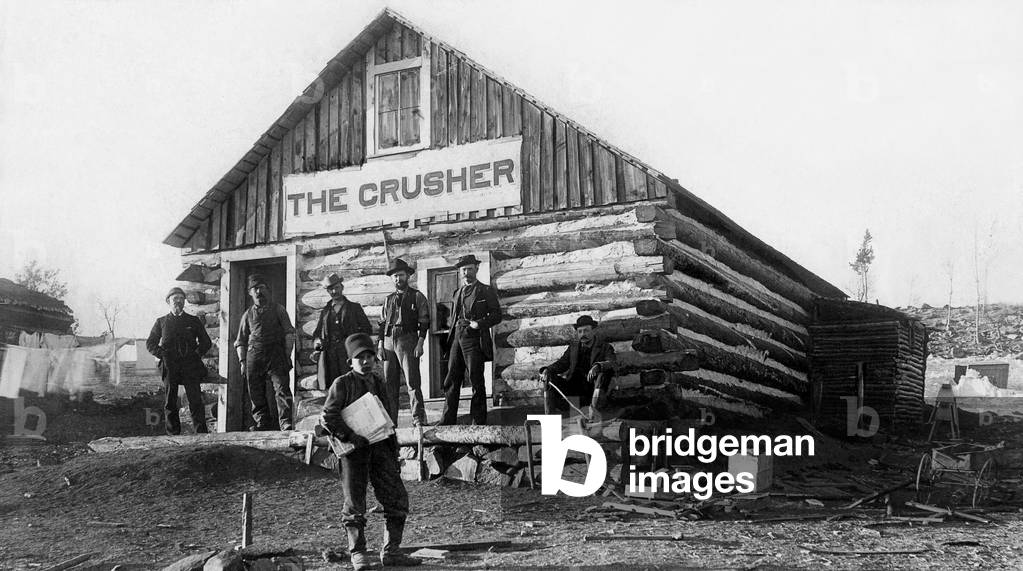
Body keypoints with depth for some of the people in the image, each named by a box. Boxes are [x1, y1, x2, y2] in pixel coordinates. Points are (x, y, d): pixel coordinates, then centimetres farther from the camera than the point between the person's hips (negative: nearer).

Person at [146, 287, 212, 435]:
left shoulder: (194, 321, 14)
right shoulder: (161, 321, 12)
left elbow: (206, 342, 18)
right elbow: (150, 343, 14)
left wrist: (197, 354, 4)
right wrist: (162, 355, 0)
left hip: (190, 366, -1)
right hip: (169, 367, 1)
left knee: (195, 401, -9)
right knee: (170, 403, 1)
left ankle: (202, 434, -11)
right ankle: (173, 435, 6)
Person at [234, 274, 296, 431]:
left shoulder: (278, 309, 11)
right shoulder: (248, 315, 18)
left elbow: (289, 333, 6)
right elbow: (240, 341, 20)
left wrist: (287, 356, -4)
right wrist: (242, 362, 8)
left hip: (275, 354, -3)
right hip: (253, 357, 3)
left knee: (282, 389, -15)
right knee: (256, 395, 2)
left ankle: (286, 424, -19)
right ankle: (262, 424, 11)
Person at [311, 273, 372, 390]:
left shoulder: (354, 308, 14)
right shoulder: (325, 311, 22)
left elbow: (367, 329, 13)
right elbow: (317, 333, 24)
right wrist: (317, 343, 3)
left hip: (348, 354, -2)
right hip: (328, 357, 3)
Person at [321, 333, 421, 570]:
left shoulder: (379, 384, 14)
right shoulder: (342, 384, -3)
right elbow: (328, 417, -11)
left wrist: (394, 456, 16)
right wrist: (351, 437, -19)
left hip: (379, 447, 5)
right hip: (353, 451, -5)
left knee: (398, 499, 1)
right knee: (354, 505, 0)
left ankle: (390, 551, 12)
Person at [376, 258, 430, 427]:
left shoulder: (417, 296, 6)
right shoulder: (388, 299, 19)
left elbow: (424, 322, 0)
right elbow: (383, 323, 20)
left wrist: (420, 343, -12)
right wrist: (380, 346, 9)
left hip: (408, 341, -5)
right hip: (389, 342, 5)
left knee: (412, 382, -11)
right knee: (389, 384, 3)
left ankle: (418, 420, -11)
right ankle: (389, 422, 7)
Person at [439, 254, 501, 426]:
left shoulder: (486, 291, 2)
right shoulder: (458, 293, 20)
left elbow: (497, 315, -2)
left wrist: (479, 323, -16)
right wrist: (452, 337, 13)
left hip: (475, 341, -6)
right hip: (457, 340, 6)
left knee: (476, 383, -4)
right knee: (451, 382, 3)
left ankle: (478, 423, 1)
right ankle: (447, 422, 6)